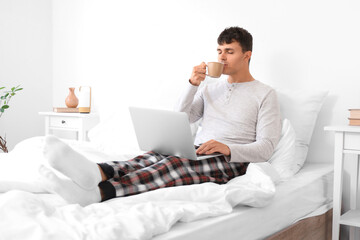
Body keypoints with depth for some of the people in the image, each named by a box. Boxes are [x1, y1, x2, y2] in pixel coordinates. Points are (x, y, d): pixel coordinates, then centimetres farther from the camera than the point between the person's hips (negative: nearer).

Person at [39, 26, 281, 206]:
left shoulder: (265, 94, 6)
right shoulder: (212, 88, 23)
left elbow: (266, 147, -3)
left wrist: (227, 148, -22)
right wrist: (193, 85, -1)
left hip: (232, 161, -5)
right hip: (197, 153, 5)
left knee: (176, 163, -35)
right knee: (154, 155, -27)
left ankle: (97, 192, -55)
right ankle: (96, 172, -57)